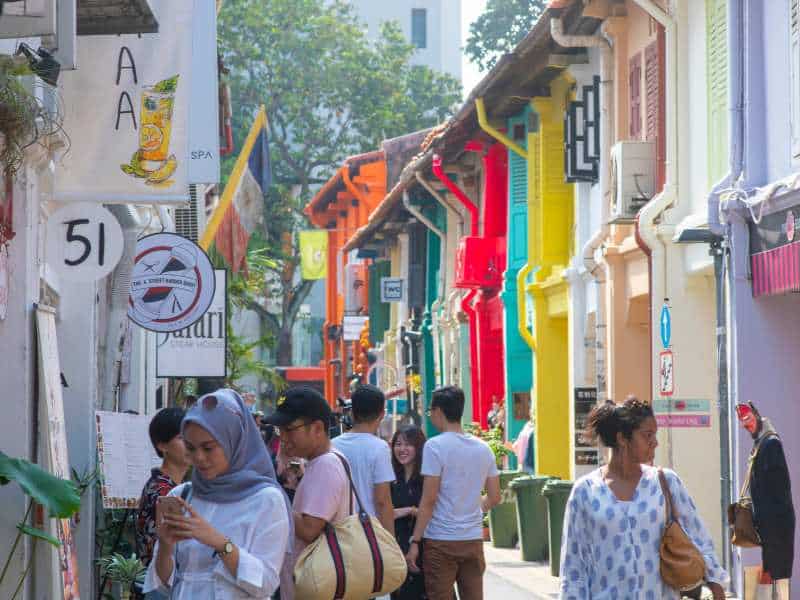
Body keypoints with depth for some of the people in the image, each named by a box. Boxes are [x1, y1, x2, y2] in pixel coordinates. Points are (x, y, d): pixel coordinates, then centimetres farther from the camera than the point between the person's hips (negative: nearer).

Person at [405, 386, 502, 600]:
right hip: (473, 540, 5)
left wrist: (414, 542, -9)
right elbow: (494, 498, 11)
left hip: (441, 541, -5)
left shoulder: (435, 446, -10)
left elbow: (429, 500, -13)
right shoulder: (483, 448, 8)